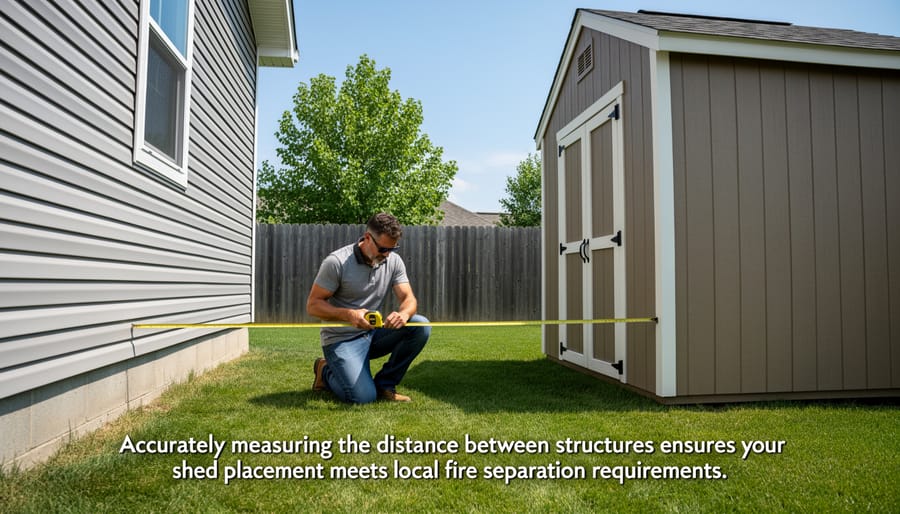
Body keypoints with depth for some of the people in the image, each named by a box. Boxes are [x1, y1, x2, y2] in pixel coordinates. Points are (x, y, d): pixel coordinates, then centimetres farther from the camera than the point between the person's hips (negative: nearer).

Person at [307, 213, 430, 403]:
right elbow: (313, 305, -14)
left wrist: (403, 314, -33)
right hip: (342, 339, -5)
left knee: (421, 326, -18)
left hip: (373, 333, 5)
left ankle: (384, 384, -1)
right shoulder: (336, 262, -17)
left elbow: (408, 298, -7)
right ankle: (326, 371, 11)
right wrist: (348, 315, -32)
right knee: (364, 397, -23)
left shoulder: (394, 261, -2)